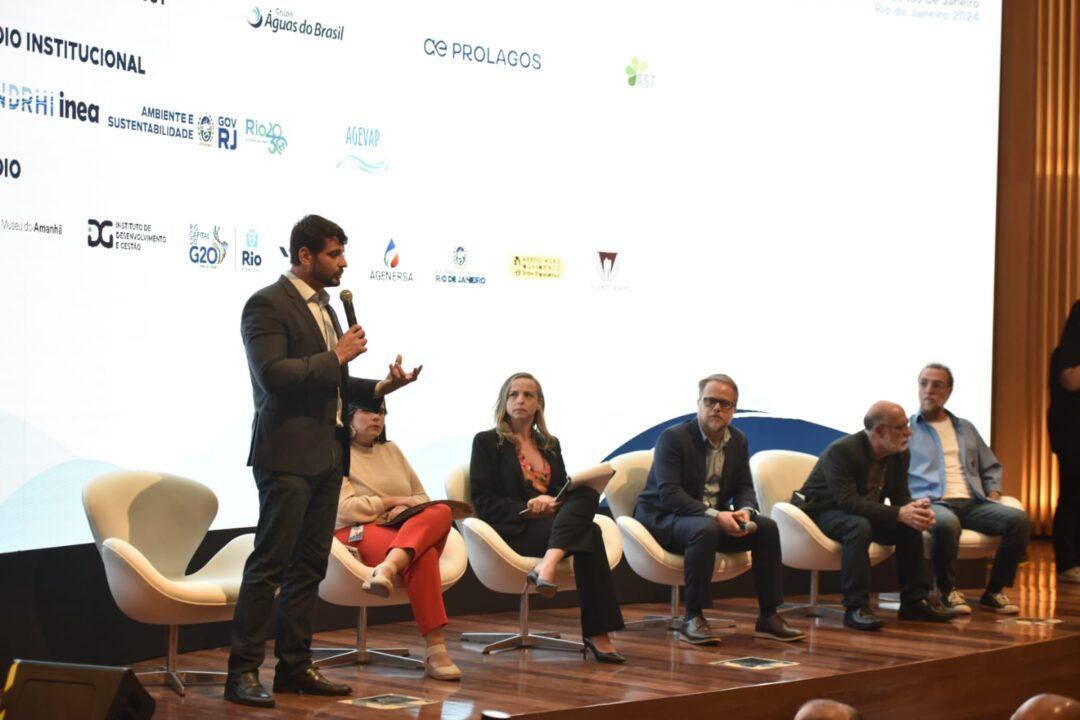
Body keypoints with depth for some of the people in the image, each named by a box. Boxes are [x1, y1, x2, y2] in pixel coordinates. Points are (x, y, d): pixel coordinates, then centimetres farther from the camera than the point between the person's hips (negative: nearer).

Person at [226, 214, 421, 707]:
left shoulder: (325, 308, 19)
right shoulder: (267, 305, -9)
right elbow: (272, 374, -22)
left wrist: (381, 386, 10)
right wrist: (336, 356, -16)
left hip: (327, 457, 9)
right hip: (288, 454, -9)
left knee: (309, 566, 10)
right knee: (269, 565, -7)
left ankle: (294, 667, 17)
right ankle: (243, 672, -3)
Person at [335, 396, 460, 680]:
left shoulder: (392, 451, 25)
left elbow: (422, 498, 21)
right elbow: (344, 509, -10)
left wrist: (408, 510, -4)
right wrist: (394, 501, -9)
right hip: (359, 535, -6)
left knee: (441, 513, -32)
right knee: (424, 555, -38)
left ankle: (388, 568, -56)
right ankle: (435, 651, -48)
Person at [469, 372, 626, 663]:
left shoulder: (550, 444, 25)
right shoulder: (487, 442, 7)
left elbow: (566, 490, 18)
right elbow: (483, 502, -2)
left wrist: (551, 502, -8)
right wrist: (528, 509, -16)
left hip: (554, 523, 5)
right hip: (513, 530, -5)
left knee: (587, 494, -31)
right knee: (589, 533, -32)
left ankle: (547, 566, -48)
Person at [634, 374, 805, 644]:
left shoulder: (738, 441, 9)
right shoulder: (673, 438, -14)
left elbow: (744, 487, 10)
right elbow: (668, 493, -23)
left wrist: (746, 511, -16)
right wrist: (714, 515, -32)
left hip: (716, 518, 7)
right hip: (663, 518, -7)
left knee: (767, 527, -13)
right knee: (705, 529, -38)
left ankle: (768, 616, -7)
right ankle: (693, 619, -32)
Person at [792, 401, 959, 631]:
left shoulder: (900, 454, -3)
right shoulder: (841, 451, -26)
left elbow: (900, 497, 3)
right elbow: (849, 502, -34)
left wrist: (916, 510, -23)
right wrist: (899, 513, -40)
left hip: (865, 512, 8)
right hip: (822, 512, -8)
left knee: (911, 526, -12)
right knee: (858, 526, -37)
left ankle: (915, 601, -3)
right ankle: (855, 608, -34)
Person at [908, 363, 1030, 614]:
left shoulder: (965, 429, 28)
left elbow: (991, 467, 30)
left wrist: (993, 495, 10)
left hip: (972, 503, 5)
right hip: (932, 503, -5)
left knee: (1019, 519, -22)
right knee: (946, 523, -41)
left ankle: (994, 592, -10)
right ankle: (948, 591, -18)